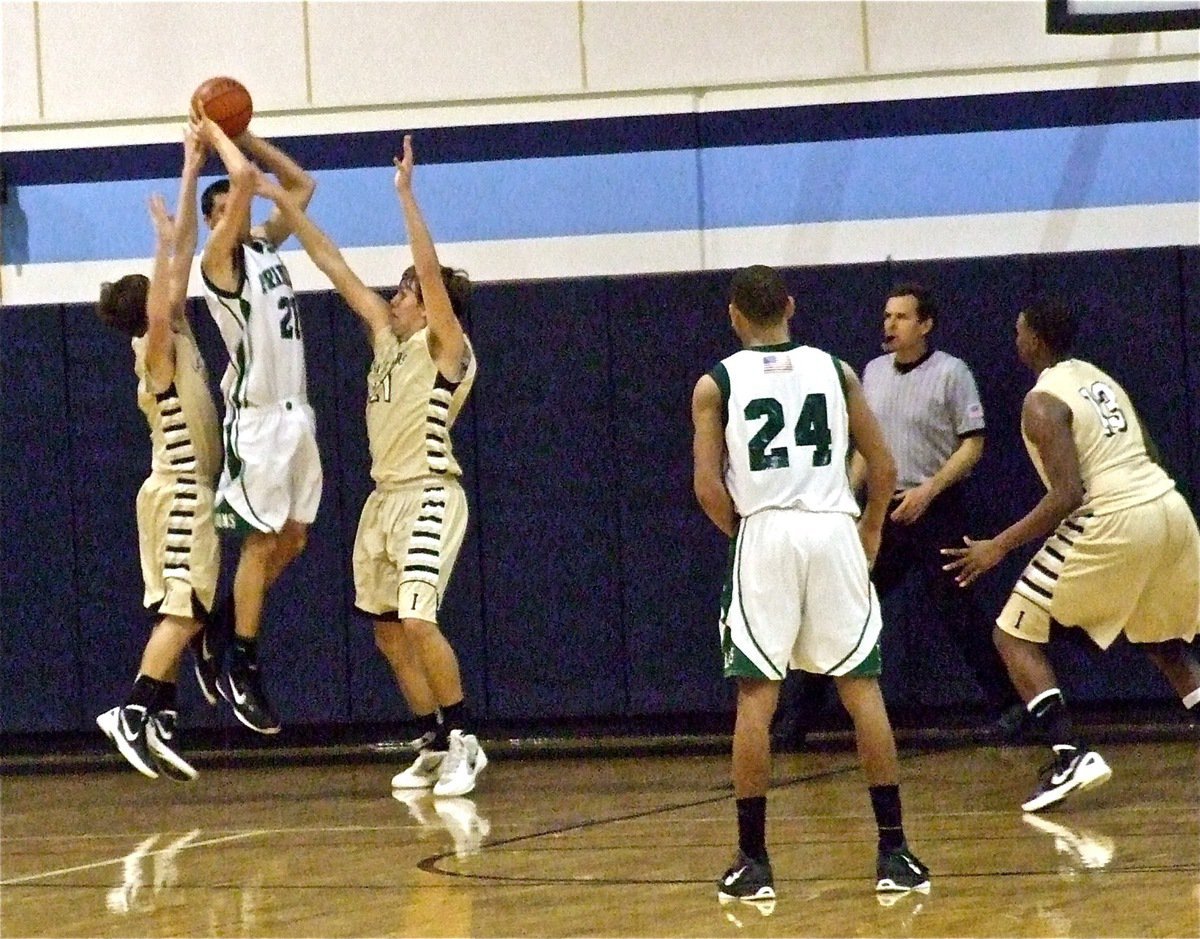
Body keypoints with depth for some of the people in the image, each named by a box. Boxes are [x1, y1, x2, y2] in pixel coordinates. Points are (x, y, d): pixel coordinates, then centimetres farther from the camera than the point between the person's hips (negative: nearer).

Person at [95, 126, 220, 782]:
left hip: (190, 490, 9)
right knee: (183, 610, -13)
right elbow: (159, 311, -35)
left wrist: (191, 174, 11)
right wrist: (164, 246, -39)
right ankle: (134, 714, -18)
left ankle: (158, 724, 5)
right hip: (182, 492, -9)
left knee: (181, 614, 7)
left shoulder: (176, 339, 9)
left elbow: (184, 250, 12)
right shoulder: (156, 351, -11)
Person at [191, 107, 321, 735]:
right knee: (261, 542, -4)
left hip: (296, 412, 8)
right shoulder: (220, 259, -11)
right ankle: (242, 673, 2)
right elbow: (244, 179, -24)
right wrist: (213, 136, -8)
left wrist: (244, 136, 11)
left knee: (292, 541, 10)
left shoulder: (265, 245, 12)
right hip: (256, 419, -8)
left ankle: (222, 634, 22)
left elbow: (301, 185, 20)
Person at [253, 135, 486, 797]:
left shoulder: (446, 345, -7)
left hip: (428, 496, -9)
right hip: (384, 498, 9)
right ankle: (434, 746, 17)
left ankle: (463, 743, -13)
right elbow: (335, 268, 15)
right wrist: (285, 203, 15)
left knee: (418, 620, -20)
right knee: (389, 634, 9)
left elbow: (430, 269, -21)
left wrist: (405, 193, -24)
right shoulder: (387, 336, 13)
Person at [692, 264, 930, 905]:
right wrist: (870, 534, 24)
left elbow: (708, 486, -2)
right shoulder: (835, 370, 11)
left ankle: (753, 861, 3)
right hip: (834, 533, 2)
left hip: (764, 537, -1)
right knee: (862, 689, 5)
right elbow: (883, 466, 10)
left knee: (756, 696, 3)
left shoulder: (716, 384, 5)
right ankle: (894, 852, 1)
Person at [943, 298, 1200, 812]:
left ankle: (1070, 755, -11)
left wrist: (1000, 546, -10)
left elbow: (1068, 494, -15)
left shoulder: (1043, 402, -6)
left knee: (1015, 634, 4)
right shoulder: (1101, 380, 19)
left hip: (1112, 521, -8)